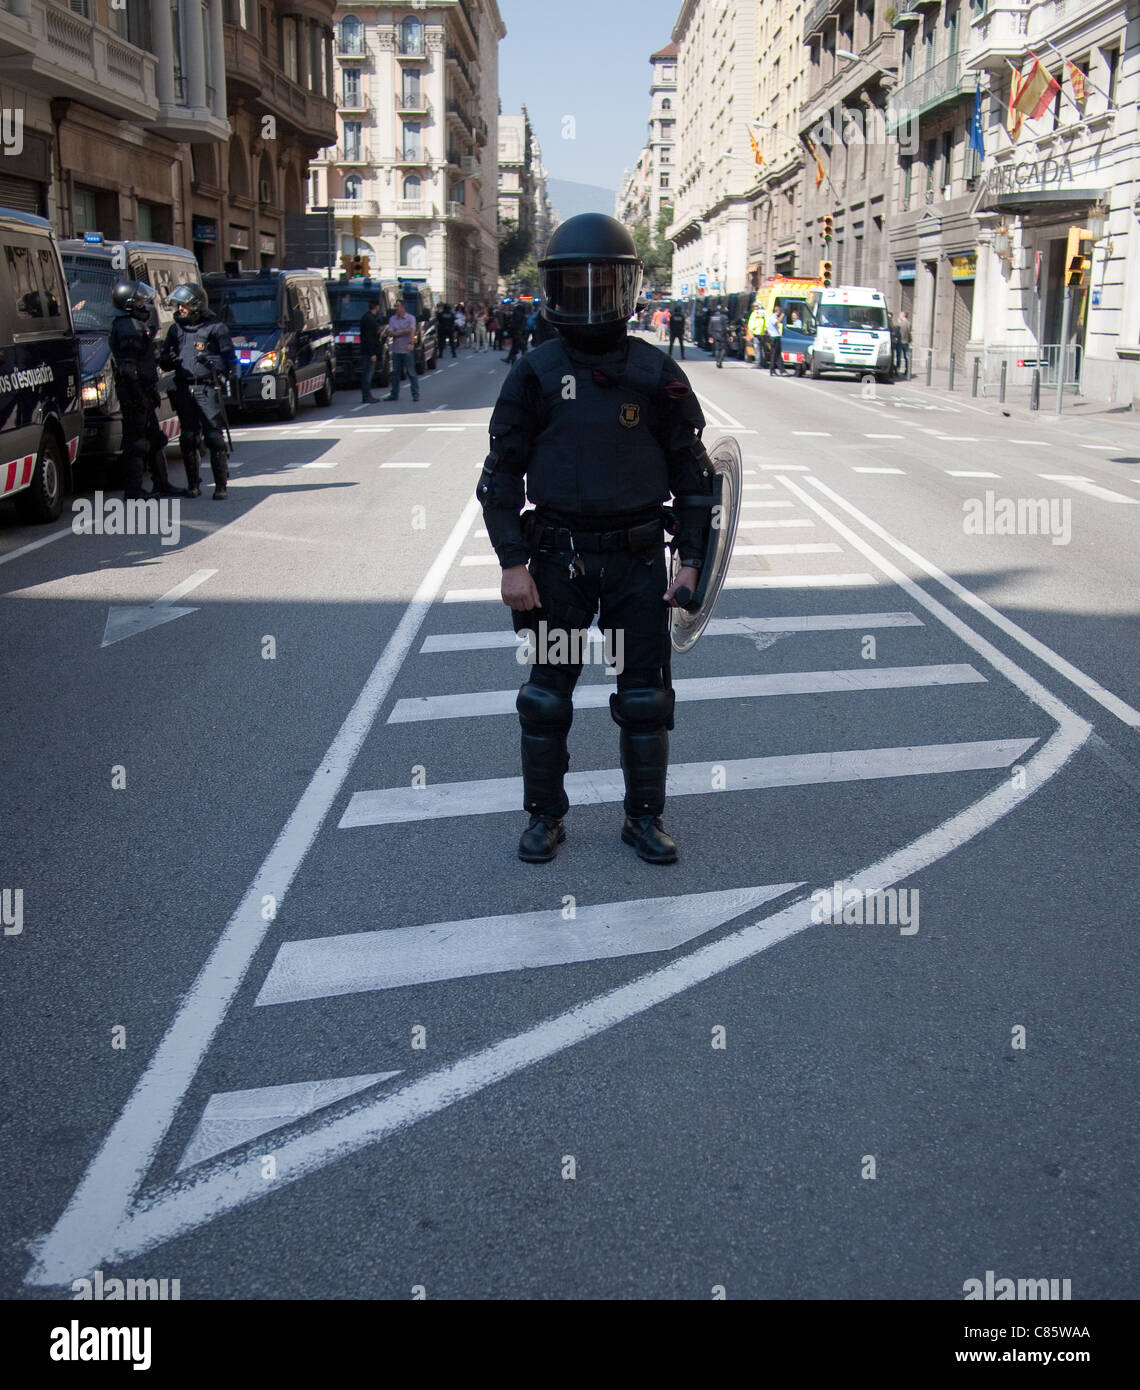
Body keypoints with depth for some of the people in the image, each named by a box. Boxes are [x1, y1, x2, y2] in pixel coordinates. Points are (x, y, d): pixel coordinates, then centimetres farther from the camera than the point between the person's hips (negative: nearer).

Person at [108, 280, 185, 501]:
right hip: (135, 393, -11)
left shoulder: (137, 325, 17)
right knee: (136, 442, -5)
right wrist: (138, 395, -24)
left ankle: (162, 484, 24)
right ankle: (134, 489, 0)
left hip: (143, 393, 11)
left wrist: (152, 392, 22)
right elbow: (127, 368, -22)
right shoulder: (127, 327, -15)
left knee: (155, 440, 16)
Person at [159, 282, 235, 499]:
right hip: (184, 390, 5)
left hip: (207, 389, -5)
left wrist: (213, 362, -17)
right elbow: (164, 360, 21)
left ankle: (221, 485, -2)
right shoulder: (175, 329, 16)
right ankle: (193, 484, 13)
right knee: (188, 438, 5)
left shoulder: (215, 327, 1)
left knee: (214, 437, -7)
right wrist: (168, 359, -3)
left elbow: (231, 360, 2)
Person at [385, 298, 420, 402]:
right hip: (396, 350, 4)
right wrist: (403, 332, -10)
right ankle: (394, 394, 16)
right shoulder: (392, 319, 10)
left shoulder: (410, 318, 0)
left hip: (407, 350, -4)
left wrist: (410, 343, -29)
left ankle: (415, 394, 0)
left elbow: (412, 331, -14)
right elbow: (390, 333, -1)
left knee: (411, 372, -4)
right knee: (395, 373, 9)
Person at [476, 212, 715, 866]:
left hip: (639, 559, 1)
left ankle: (645, 816, 23)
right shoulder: (536, 375, -2)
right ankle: (545, 816, 24)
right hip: (558, 559, 0)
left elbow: (692, 472, 5)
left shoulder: (657, 375, 0)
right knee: (547, 695, 7)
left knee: (645, 697, 7)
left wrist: (692, 558, -2)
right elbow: (503, 472, 1)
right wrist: (513, 562, -7)